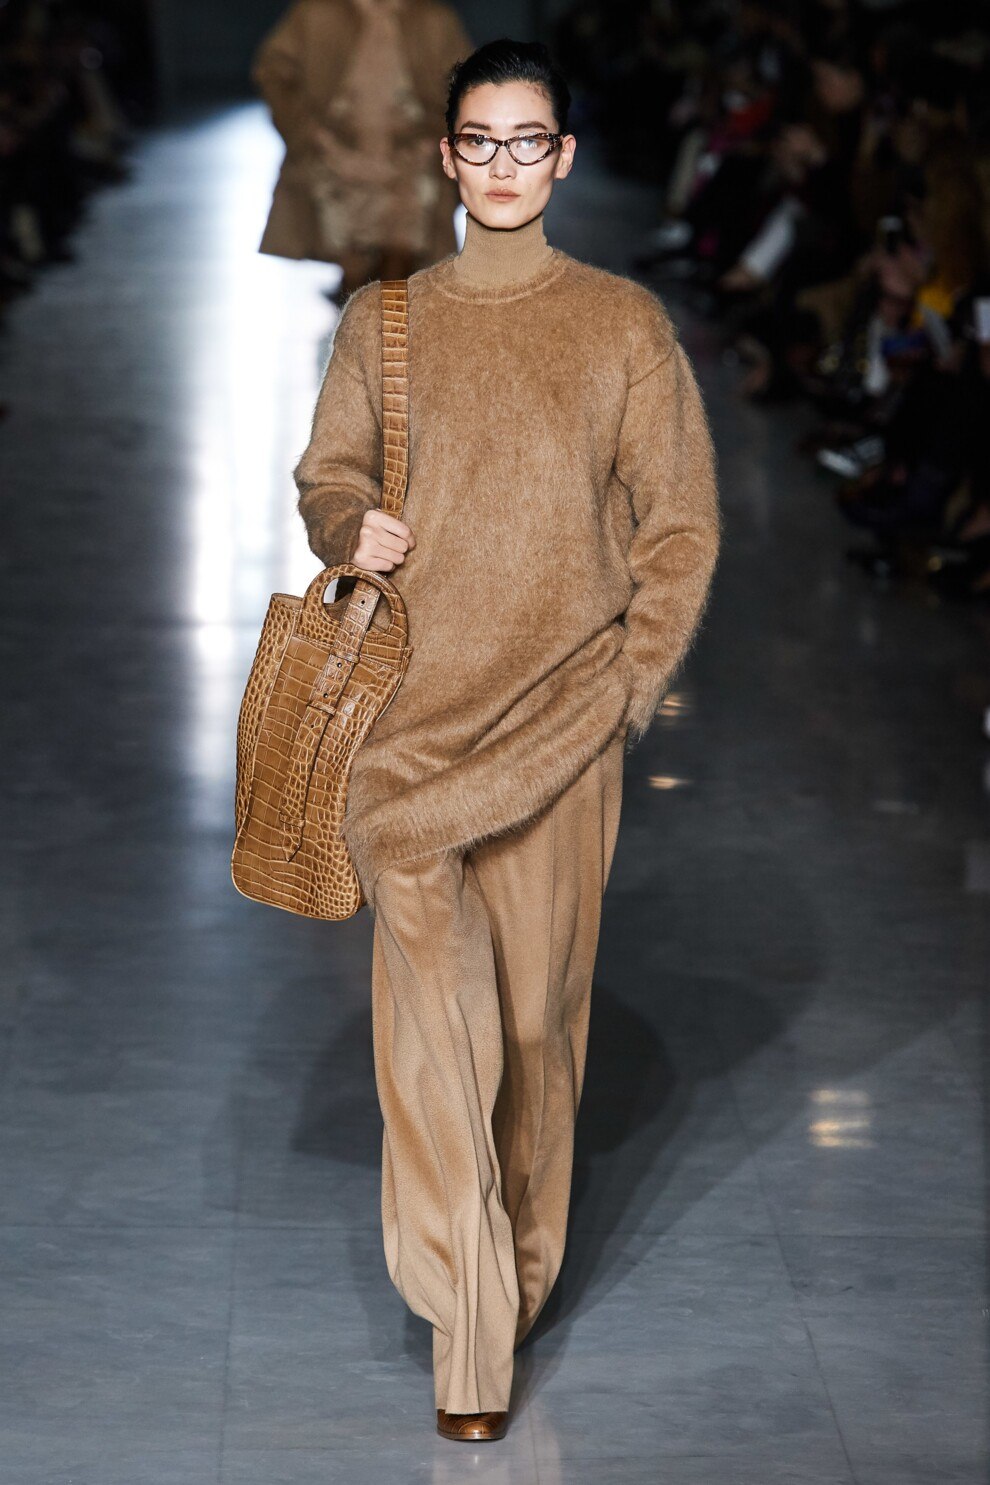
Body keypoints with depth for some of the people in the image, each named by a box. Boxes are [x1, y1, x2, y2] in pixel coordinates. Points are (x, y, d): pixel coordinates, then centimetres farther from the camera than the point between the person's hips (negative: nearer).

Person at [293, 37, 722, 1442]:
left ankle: (516, 1262, 23)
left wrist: (632, 681, -4)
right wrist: (350, 526, -6)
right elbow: (326, 475, 17)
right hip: (418, 698, 1)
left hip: (563, 710, -1)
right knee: (432, 987, -9)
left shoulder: (626, 323, 4)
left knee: (539, 995, 4)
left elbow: (683, 521, 4)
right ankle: (475, 1328, -3)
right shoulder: (383, 320, 9)